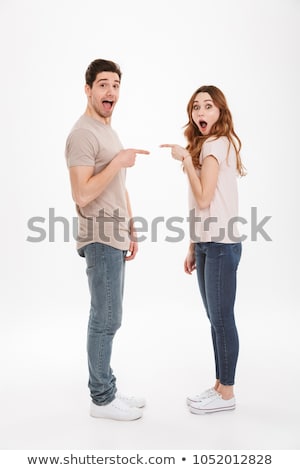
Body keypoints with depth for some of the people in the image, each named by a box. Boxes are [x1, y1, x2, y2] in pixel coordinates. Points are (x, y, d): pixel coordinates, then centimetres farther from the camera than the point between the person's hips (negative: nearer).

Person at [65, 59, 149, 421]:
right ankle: (101, 399, 14)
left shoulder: (108, 131, 18)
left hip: (114, 239, 10)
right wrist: (118, 161, -21)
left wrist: (130, 232, 20)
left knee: (107, 319, 14)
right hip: (101, 241, -9)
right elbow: (82, 195, -22)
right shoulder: (83, 134, -14)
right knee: (105, 320, -1)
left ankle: (108, 390, 27)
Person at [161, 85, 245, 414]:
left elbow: (204, 199, -19)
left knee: (221, 318, 0)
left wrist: (186, 158, -14)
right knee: (215, 318, 13)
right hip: (206, 244, 9)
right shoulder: (205, 145, 17)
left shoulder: (216, 144, -10)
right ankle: (220, 386, 25)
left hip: (221, 245, -9)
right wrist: (193, 247, 15)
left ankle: (226, 394, 14)